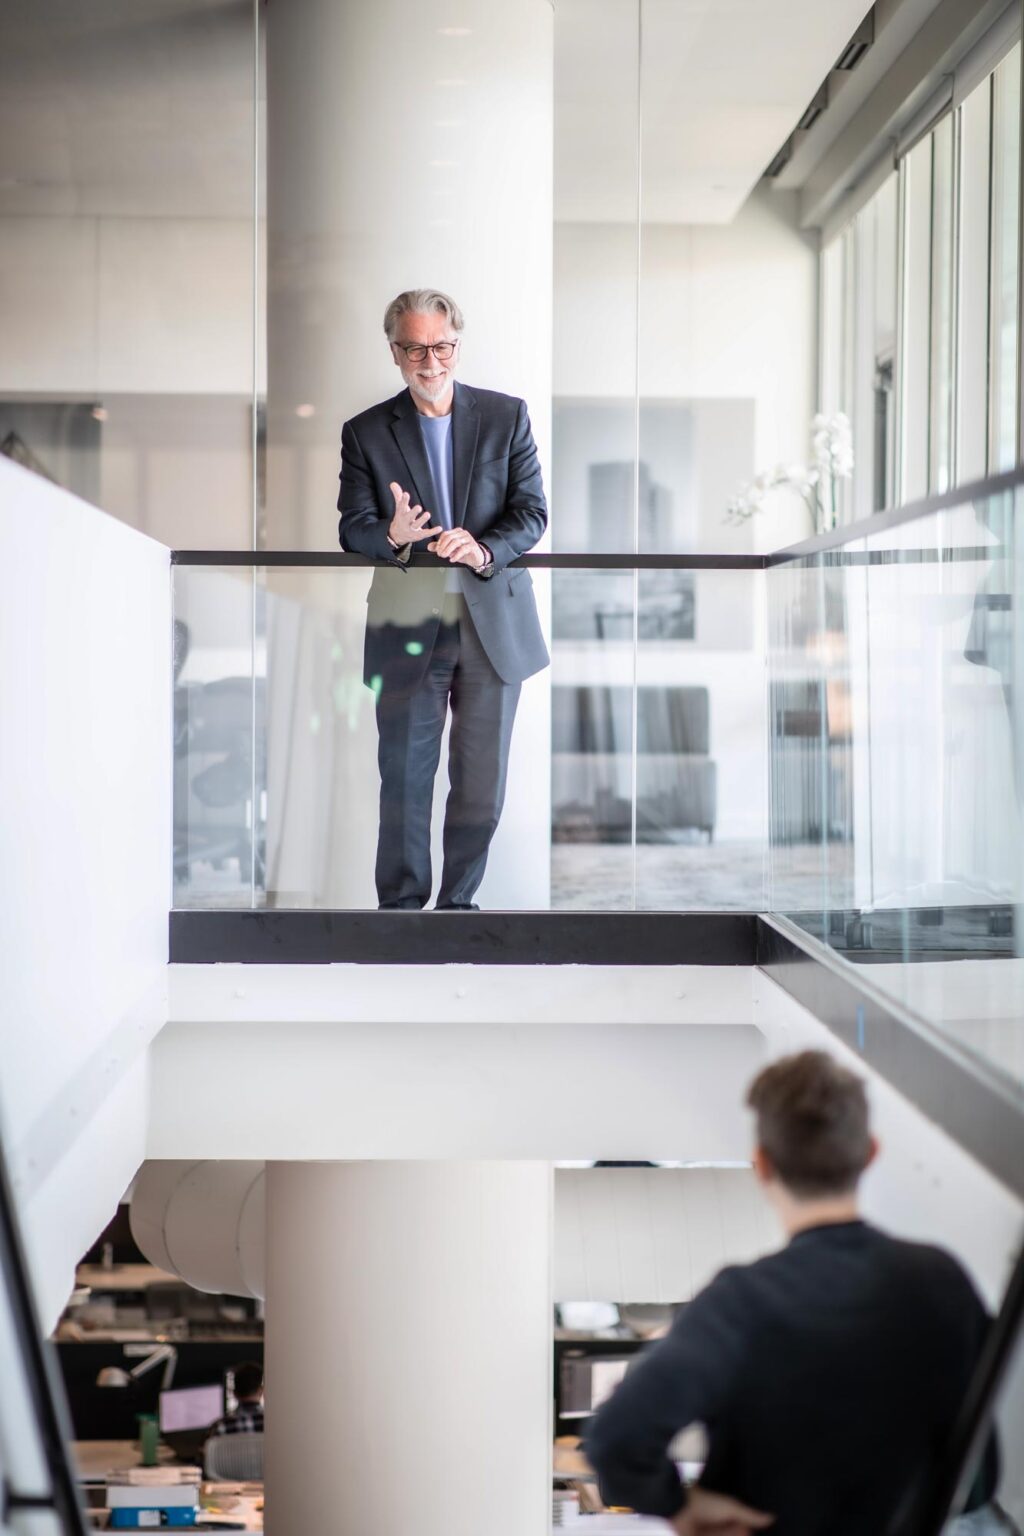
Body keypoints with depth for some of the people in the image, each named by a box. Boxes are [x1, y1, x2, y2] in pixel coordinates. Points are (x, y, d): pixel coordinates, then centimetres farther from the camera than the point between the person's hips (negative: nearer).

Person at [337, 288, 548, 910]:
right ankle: (402, 903, 12)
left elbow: (533, 511, -1)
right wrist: (391, 537, -25)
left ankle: (459, 900, 21)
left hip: (494, 621, 1)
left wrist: (484, 549, -21)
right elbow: (352, 529, -1)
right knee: (405, 776, 2)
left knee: (483, 779, 7)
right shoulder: (366, 432, 2)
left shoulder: (507, 416, 3)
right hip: (407, 626, -1)